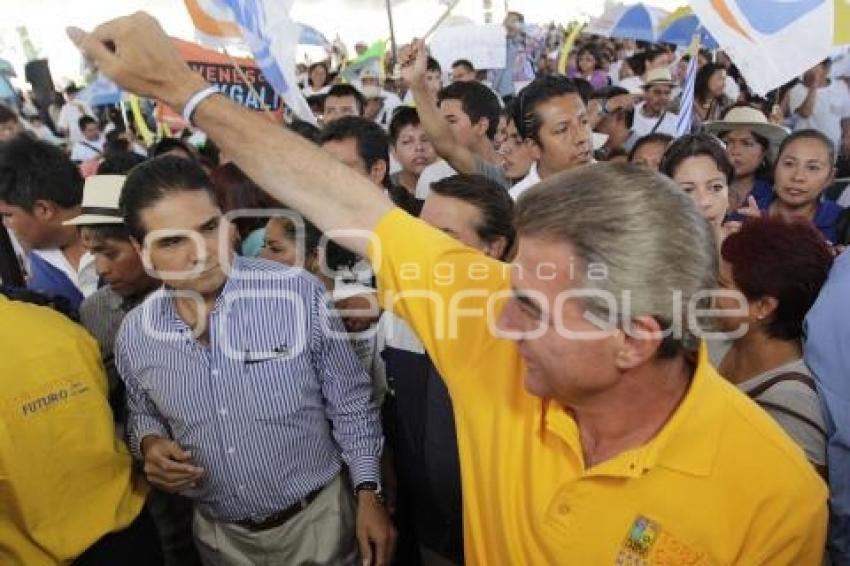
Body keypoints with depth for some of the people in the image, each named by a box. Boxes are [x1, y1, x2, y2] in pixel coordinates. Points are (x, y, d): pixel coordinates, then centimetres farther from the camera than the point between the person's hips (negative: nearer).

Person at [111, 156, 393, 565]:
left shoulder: (298, 295, -20)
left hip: (317, 518, -3)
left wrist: (368, 493, -9)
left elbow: (350, 403, -10)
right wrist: (150, 443, -10)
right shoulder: (133, 336, -9)